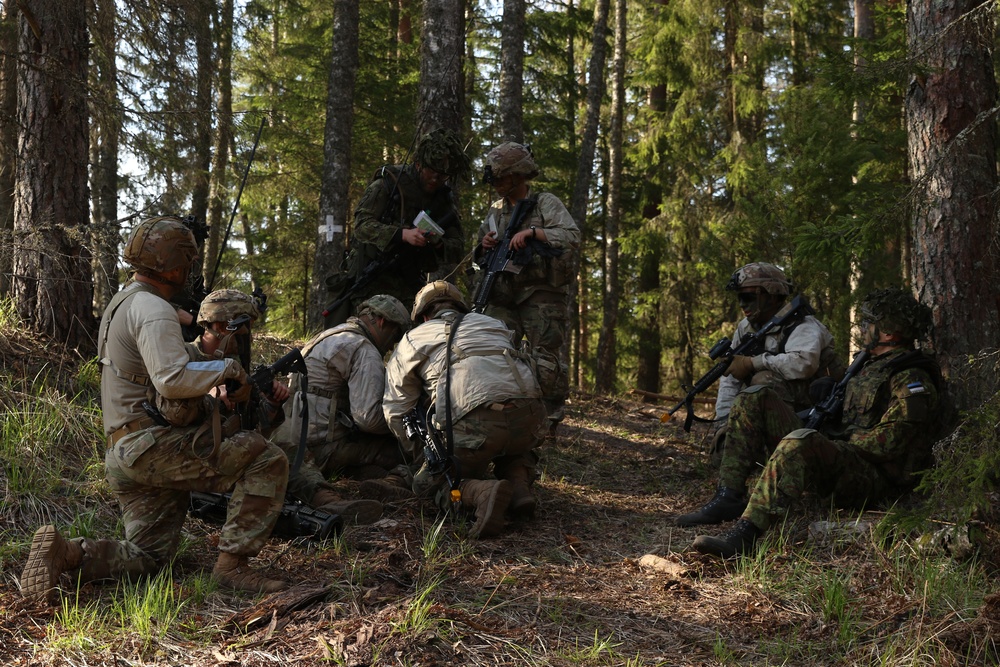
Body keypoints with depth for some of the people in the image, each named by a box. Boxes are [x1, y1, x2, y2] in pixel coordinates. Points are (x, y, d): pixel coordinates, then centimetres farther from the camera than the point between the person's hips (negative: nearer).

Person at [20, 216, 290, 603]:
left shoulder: (121, 304, 21)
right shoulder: (153, 309, -13)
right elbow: (173, 379, -28)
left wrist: (214, 404, 21)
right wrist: (229, 369, -13)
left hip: (124, 453, 10)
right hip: (156, 444, -10)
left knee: (147, 557, 14)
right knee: (268, 461, -11)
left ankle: (64, 552, -4)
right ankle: (233, 564, -11)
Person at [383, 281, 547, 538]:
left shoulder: (413, 339, 24)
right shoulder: (493, 324, 33)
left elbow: (396, 409, 27)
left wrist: (419, 450, 42)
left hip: (473, 424, -4)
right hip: (531, 418, 5)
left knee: (428, 484, 16)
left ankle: (482, 492, -13)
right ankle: (519, 486, 10)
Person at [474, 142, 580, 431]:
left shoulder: (545, 203, -2)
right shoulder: (496, 210, 16)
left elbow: (572, 236, -16)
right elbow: (479, 256, 23)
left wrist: (532, 232, -23)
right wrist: (485, 246, -1)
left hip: (542, 297, -6)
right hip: (503, 298, 6)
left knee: (547, 362, -4)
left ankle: (549, 419, 4)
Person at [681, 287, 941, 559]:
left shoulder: (913, 382, -10)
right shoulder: (873, 366, 20)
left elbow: (885, 444, -19)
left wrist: (836, 441, -11)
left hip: (873, 478, -10)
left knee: (800, 443, -42)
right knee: (755, 399, 1)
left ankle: (744, 535, -47)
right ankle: (730, 496, -13)